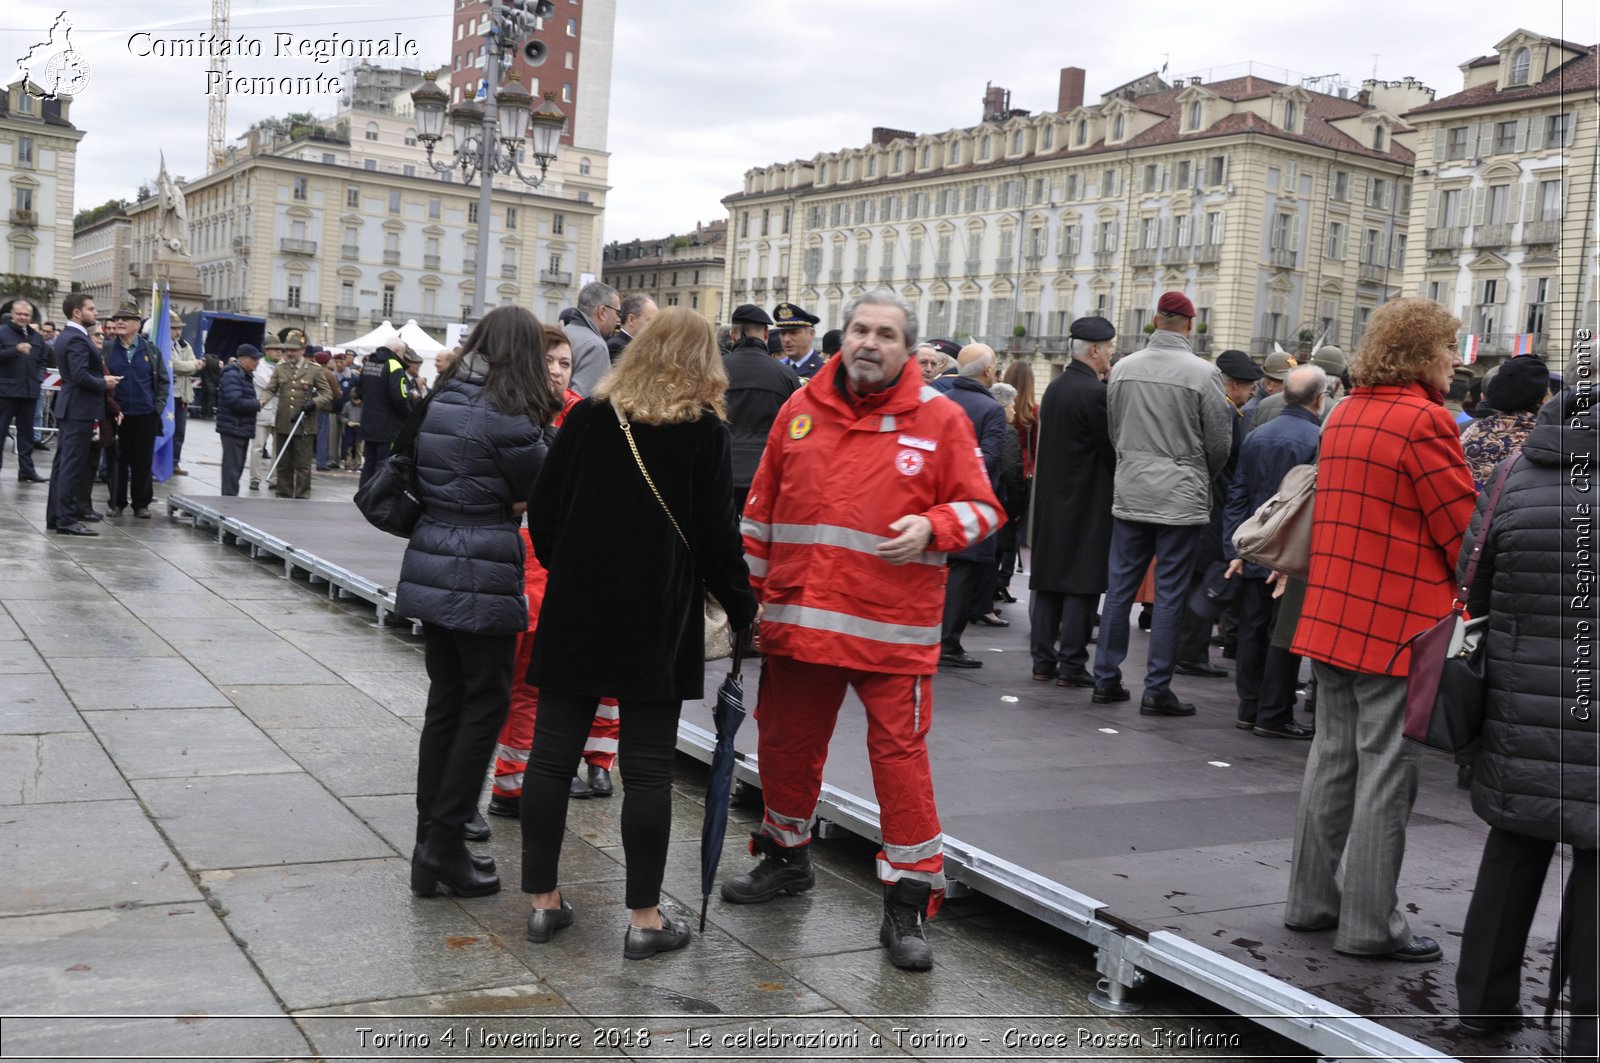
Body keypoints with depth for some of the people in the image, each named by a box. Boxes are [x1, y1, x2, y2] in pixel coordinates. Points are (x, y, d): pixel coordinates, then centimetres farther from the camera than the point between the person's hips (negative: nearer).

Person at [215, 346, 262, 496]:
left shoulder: (245, 375, 17)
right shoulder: (231, 375, -17)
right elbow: (235, 402, -27)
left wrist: (256, 402, 4)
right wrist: (257, 404, -14)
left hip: (243, 428, 10)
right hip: (233, 428, -10)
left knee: (238, 466, 16)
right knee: (232, 467, -8)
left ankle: (231, 498, 24)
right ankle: (229, 498, -5)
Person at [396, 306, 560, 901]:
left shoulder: (441, 400, 9)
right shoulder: (509, 415, -14)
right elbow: (544, 492, -5)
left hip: (432, 572, 7)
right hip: (483, 578, -7)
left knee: (444, 704, 13)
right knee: (486, 705, 4)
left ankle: (432, 848, 18)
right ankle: (444, 845, 5)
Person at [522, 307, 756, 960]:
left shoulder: (586, 417, 3)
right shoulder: (704, 431, -5)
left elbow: (543, 513, 6)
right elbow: (717, 534, -5)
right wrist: (742, 609, 8)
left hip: (574, 612, 3)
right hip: (657, 620, -3)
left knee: (552, 754, 9)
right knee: (648, 768, 3)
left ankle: (543, 899, 17)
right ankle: (644, 917, 8)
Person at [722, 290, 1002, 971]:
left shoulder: (938, 419, -2)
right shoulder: (801, 409, 8)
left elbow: (982, 508, 1)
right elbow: (762, 507, 14)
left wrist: (930, 528, -18)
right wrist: (748, 590, 14)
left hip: (893, 629, -4)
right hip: (797, 619, 4)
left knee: (900, 755, -4)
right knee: (785, 744, 16)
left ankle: (909, 901, 8)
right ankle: (786, 857, 40)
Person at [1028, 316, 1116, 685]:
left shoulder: (1054, 388, 8)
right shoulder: (1095, 392, -16)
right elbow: (1111, 447, -12)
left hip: (1051, 498, 8)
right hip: (1087, 502, -8)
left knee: (1047, 580, 9)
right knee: (1082, 585, -1)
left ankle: (1043, 661, 13)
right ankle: (1071, 665, 1)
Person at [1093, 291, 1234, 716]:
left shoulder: (1123, 369, 1)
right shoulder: (1203, 373, -11)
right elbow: (1221, 442, -4)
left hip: (1129, 494, 4)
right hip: (1182, 500, -4)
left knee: (1120, 587, 12)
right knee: (1170, 594, 2)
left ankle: (1106, 679, 18)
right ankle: (1157, 691, 5)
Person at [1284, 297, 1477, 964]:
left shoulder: (1344, 416, 12)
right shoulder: (1424, 421, -14)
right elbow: (1464, 528, -13)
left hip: (1333, 616, 8)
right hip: (1401, 624, -8)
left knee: (1334, 758, 15)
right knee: (1387, 770, 0)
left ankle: (1311, 900, 23)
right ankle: (1370, 923, 7)